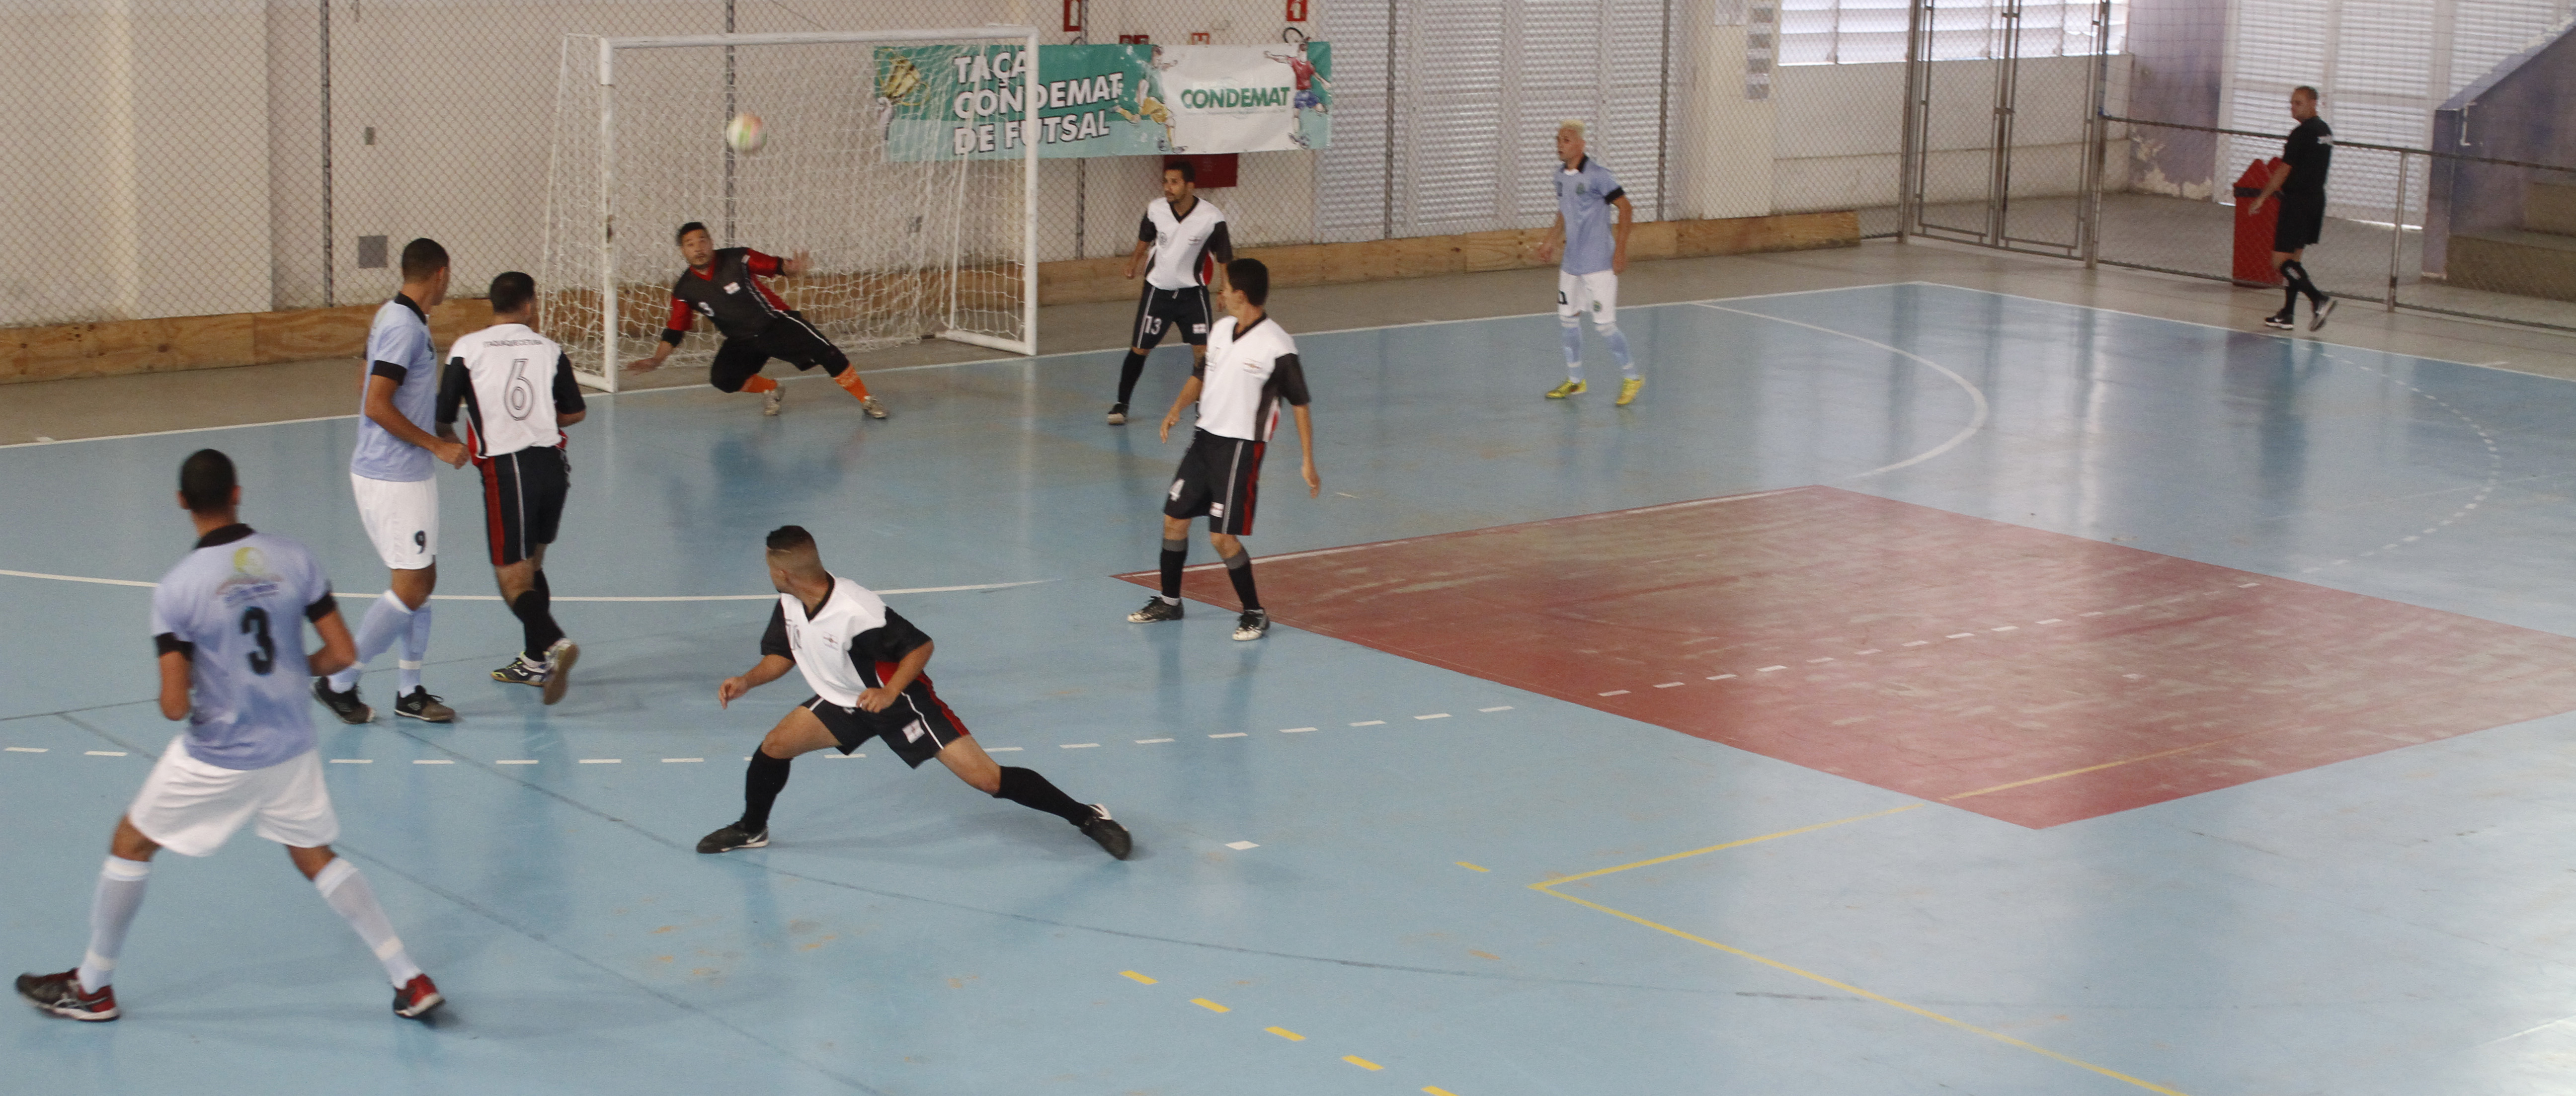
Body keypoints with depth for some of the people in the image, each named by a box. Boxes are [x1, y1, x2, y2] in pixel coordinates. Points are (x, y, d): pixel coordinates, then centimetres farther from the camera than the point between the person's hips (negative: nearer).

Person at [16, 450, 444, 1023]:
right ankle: (410, 980, 14)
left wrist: (177, 692, 8)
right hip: (291, 748, 4)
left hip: (219, 756, -4)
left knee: (133, 843, 18)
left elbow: (175, 707, -16)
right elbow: (342, 654, -4)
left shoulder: (177, 589, -16)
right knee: (316, 857, 21)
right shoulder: (292, 558, -7)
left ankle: (93, 986, 29)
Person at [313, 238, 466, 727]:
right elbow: (377, 406, -23)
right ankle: (339, 682, 1)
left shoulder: (395, 316, 11)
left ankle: (410, 692, 17)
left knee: (421, 580, 12)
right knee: (410, 588, -8)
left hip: (406, 473, 10)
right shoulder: (404, 327, -19)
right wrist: (437, 445, -18)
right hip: (392, 479, -10)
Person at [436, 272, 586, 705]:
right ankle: (535, 661, 27)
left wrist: (452, 443, 23)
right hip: (552, 462, 4)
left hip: (506, 469, -4)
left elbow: (443, 421, 0)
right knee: (531, 563, 22)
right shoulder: (548, 349, 6)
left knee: (514, 579, -2)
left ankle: (554, 643, -27)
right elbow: (576, 412, 12)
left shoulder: (468, 349, -2)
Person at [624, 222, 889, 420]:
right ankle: (771, 391, 9)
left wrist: (791, 268, -35)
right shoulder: (685, 290, -6)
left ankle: (866, 400, -3)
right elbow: (675, 329, 1)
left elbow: (775, 266, -12)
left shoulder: (738, 260, -14)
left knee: (826, 354, -19)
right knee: (722, 379, -20)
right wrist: (657, 359, -11)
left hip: (777, 323, -3)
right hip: (741, 340, 3)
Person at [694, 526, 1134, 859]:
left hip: (900, 699, -7)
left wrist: (888, 694, -34)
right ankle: (751, 829, 25)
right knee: (774, 746, -3)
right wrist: (746, 681, -10)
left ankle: (1088, 817, -6)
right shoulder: (789, 606, -10)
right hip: (844, 702, 7)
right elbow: (783, 655, 7)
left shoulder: (857, 611, -33)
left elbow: (921, 647, -24)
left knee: (985, 777, -15)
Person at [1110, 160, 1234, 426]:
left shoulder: (1212, 218, -19)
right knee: (1139, 349, 5)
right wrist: (1133, 264, -3)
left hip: (1193, 291, -1)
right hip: (1158, 289, 1)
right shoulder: (1155, 210, -12)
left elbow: (1225, 259, -8)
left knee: (1202, 350, -9)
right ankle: (1121, 404, 22)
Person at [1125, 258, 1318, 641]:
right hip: (1205, 437, 7)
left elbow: (1299, 404, -10)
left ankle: (1255, 613, 8)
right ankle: (1169, 601, 30)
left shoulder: (1277, 347, -16)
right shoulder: (1220, 329, 5)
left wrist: (1308, 462, -13)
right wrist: (1178, 408, 1)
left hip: (1241, 447, -7)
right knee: (1174, 519, 12)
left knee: (1222, 537, -9)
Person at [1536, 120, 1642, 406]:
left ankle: (1632, 377, 12)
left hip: (1599, 265, -8)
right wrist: (1552, 241, 21)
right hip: (1571, 264, 8)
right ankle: (1575, 380, 25)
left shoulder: (1597, 175, -16)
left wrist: (1620, 250, -17)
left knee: (1604, 325, -6)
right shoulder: (1561, 175, 7)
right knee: (1568, 319, 11)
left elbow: (1626, 208, -14)